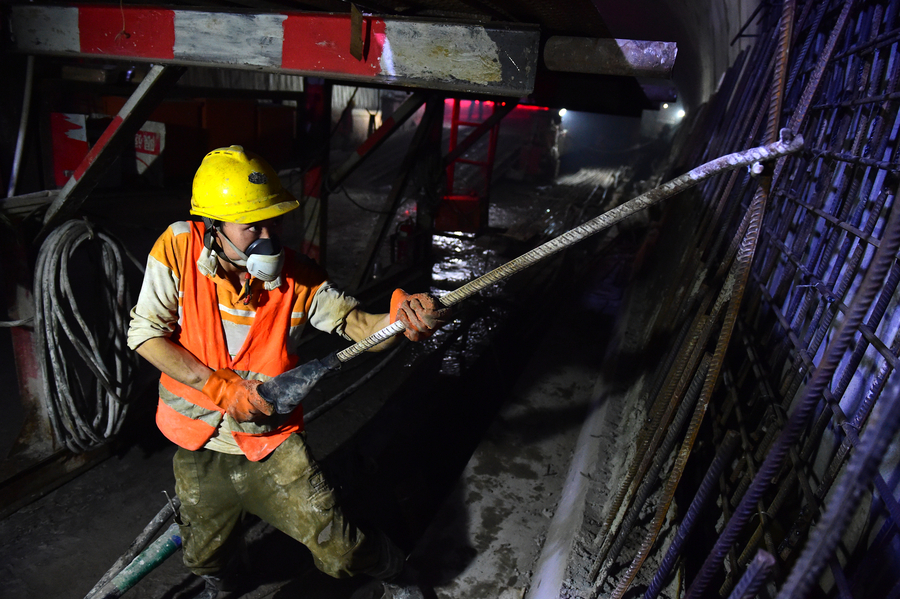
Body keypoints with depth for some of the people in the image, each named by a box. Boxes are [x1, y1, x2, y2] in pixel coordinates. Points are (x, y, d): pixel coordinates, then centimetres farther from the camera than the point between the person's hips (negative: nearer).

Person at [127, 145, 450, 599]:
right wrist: (219, 386, -22)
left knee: (338, 550, -1)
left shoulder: (297, 276, -16)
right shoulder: (179, 248, -17)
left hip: (274, 442, -1)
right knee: (204, 554, 24)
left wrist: (401, 319, -43)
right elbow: (144, 334, -15)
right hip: (198, 445, 2)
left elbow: (357, 324, -20)